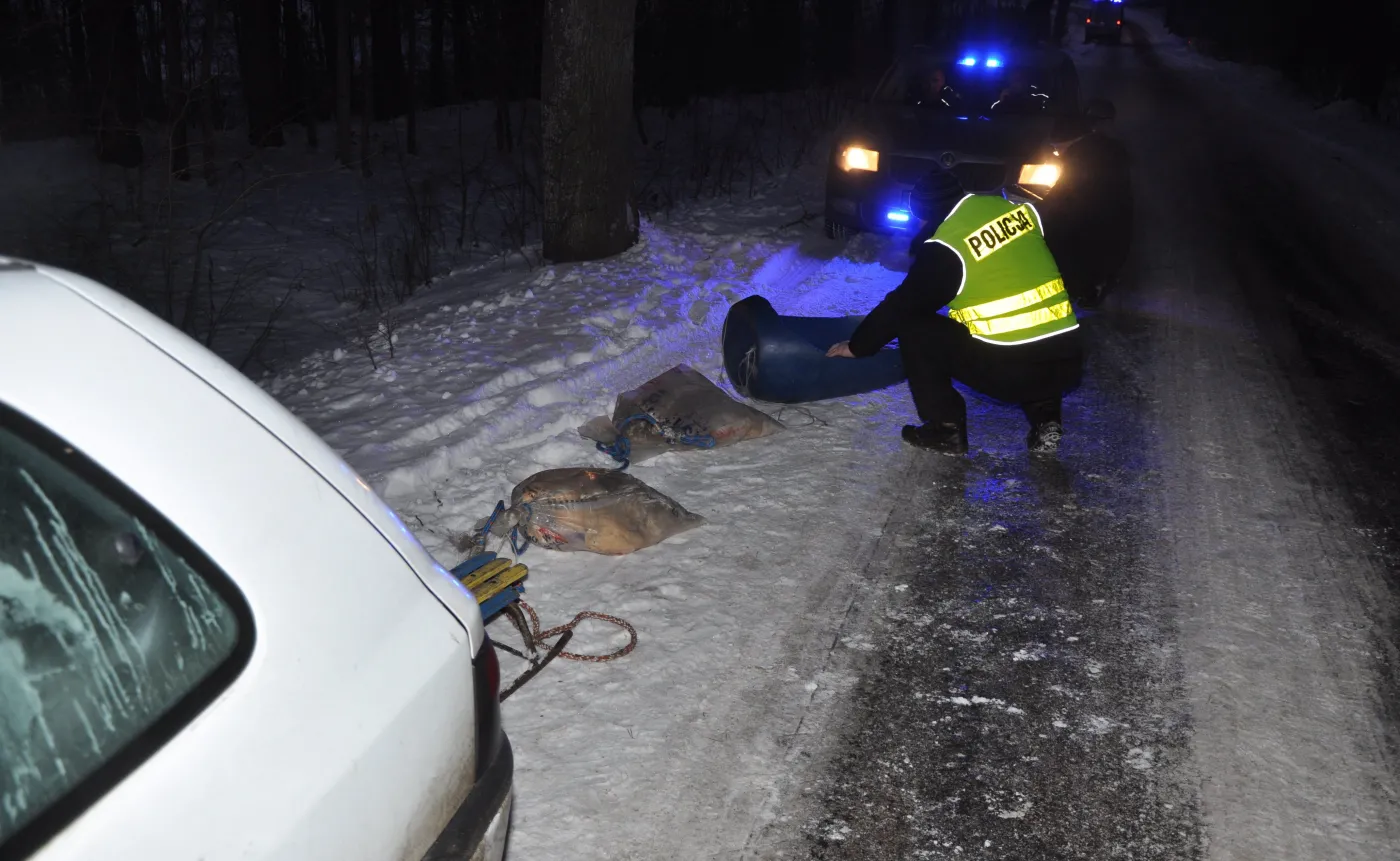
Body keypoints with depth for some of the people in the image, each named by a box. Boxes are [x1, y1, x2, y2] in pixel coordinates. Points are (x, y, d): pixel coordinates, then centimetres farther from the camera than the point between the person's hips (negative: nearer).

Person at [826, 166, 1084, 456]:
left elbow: (900, 306, 2)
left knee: (912, 326, 8)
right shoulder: (1018, 209, 10)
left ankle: (945, 429, 9)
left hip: (1007, 370, -6)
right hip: (1066, 363, 6)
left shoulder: (946, 247, -6)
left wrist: (856, 346, 17)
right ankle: (1045, 419, 20)